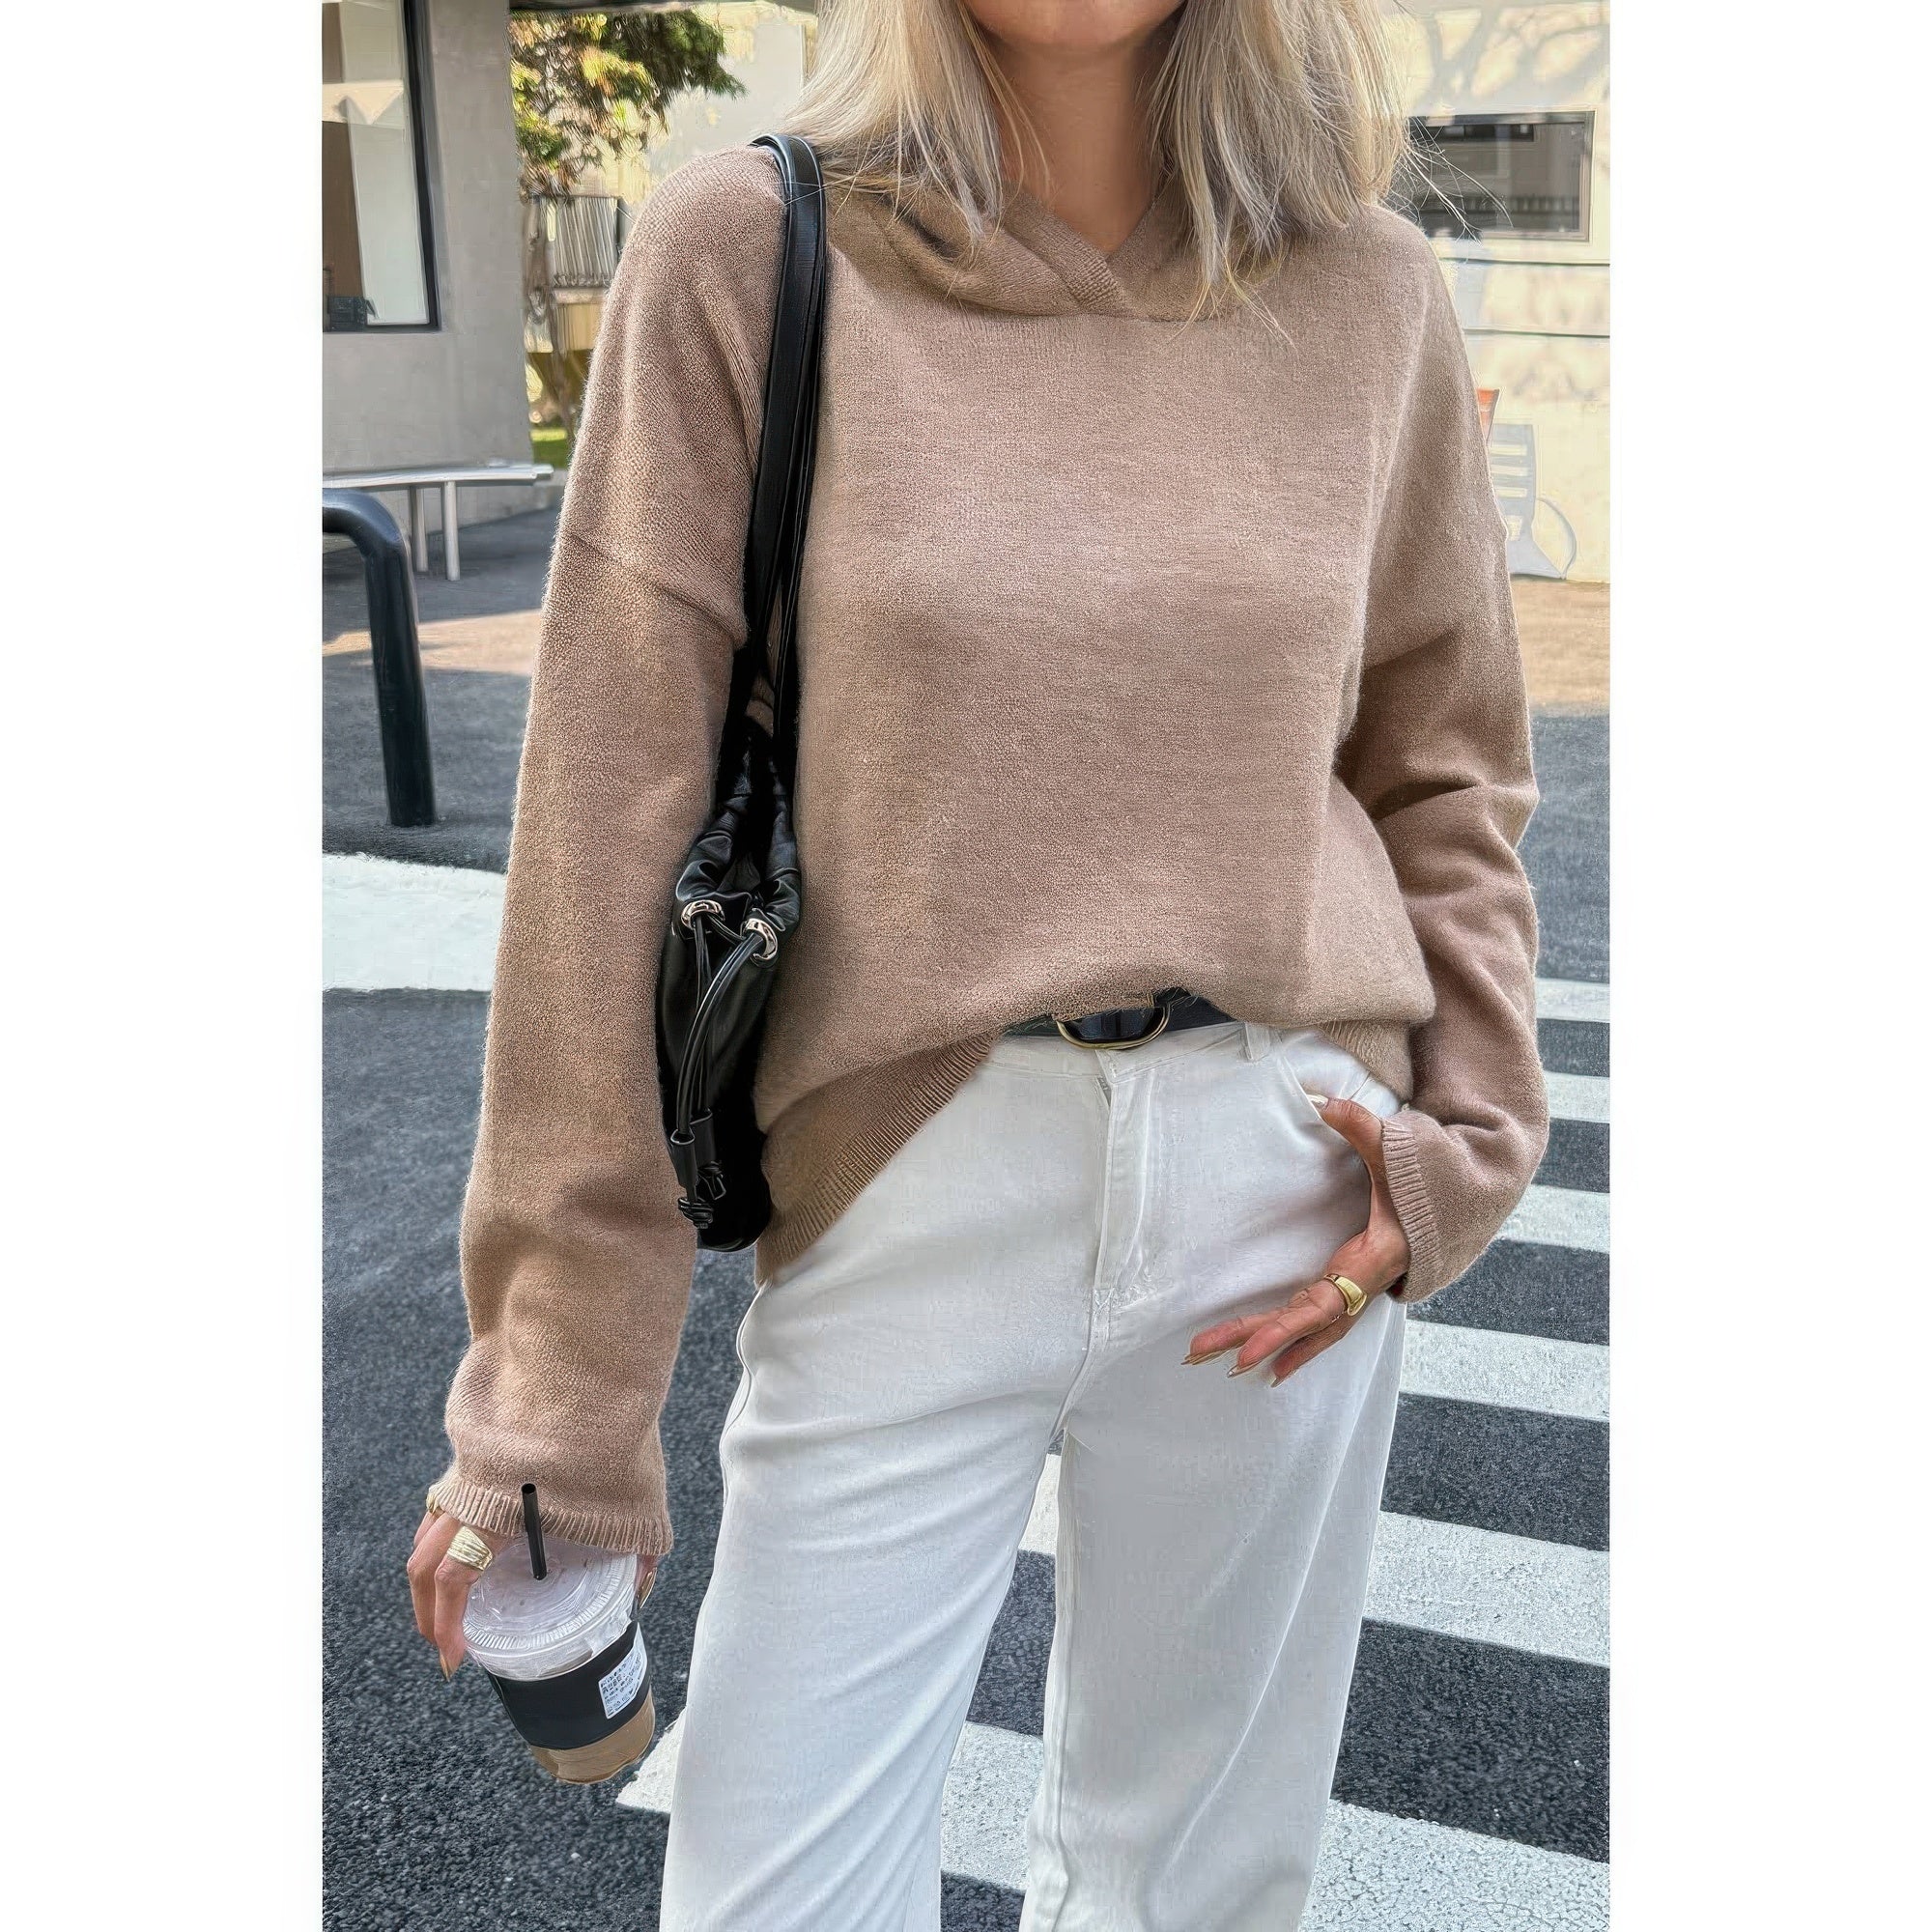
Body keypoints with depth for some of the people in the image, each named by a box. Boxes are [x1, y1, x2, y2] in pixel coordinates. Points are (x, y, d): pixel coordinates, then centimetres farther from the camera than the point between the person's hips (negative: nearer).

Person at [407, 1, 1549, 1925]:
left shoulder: (1364, 287, 5)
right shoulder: (750, 250, -4)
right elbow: (612, 832, -6)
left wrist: (1461, 1139, 0)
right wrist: (550, 1406, -5)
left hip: (1286, 1185, 3)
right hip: (906, 1193, -2)